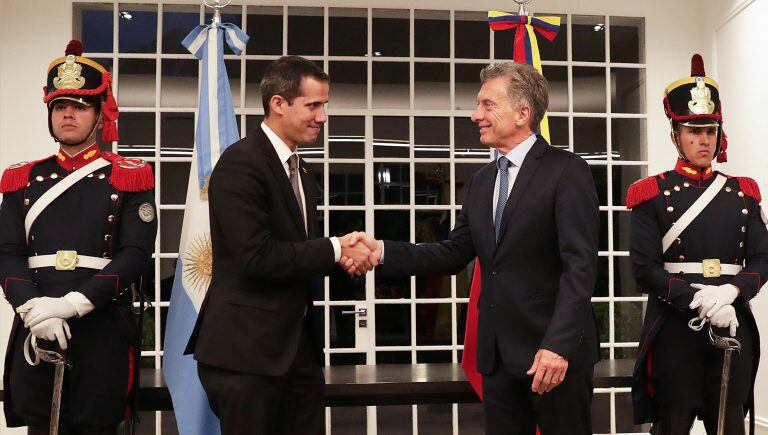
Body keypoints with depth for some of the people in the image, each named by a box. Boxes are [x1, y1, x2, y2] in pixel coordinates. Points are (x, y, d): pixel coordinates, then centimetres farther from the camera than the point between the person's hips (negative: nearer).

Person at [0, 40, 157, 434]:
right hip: (35, 331, 3)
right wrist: (34, 308, -15)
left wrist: (72, 303, -17)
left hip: (103, 332, -2)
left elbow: (136, 253, -8)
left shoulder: (129, 177, 2)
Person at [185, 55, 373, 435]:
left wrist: (344, 254, -4)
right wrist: (335, 248, -12)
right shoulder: (240, 163, -15)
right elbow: (257, 257, -22)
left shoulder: (302, 171, 14)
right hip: (246, 350, -8)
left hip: (299, 346, 8)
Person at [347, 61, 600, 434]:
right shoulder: (482, 181, 14)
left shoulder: (567, 171, -9)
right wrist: (382, 251, -3)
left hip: (555, 349, -6)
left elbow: (580, 265, -15)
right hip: (497, 352, 7)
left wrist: (559, 344, -23)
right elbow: (455, 253, 9)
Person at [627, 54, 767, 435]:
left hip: (733, 324, 4)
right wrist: (698, 300, -19)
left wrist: (730, 291, -15)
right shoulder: (653, 193, -1)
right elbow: (645, 269, -8)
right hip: (674, 326, -3)